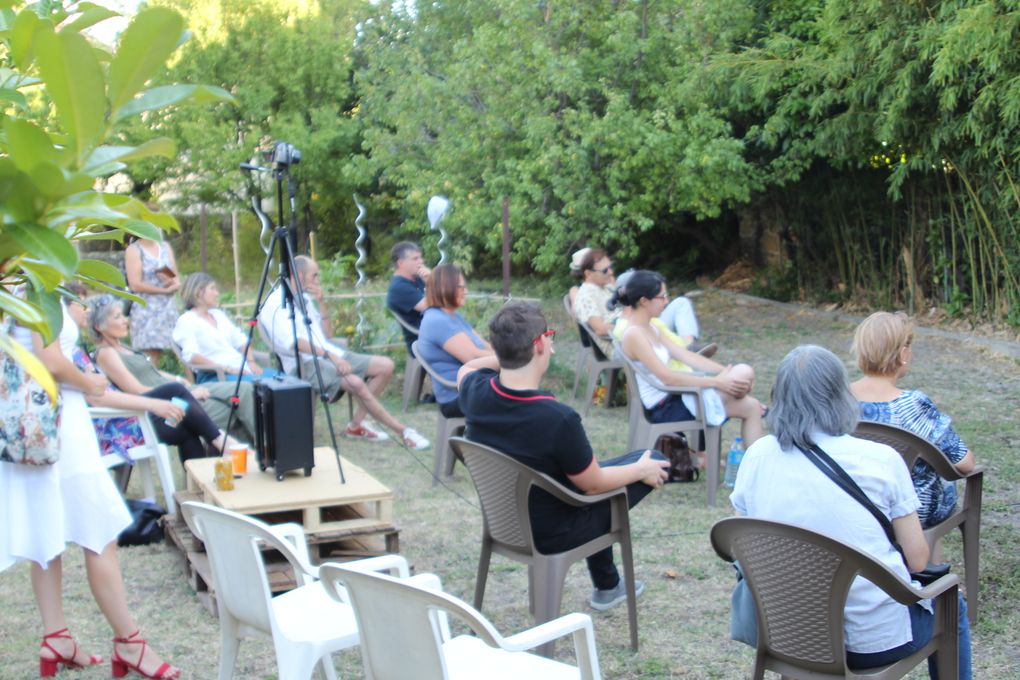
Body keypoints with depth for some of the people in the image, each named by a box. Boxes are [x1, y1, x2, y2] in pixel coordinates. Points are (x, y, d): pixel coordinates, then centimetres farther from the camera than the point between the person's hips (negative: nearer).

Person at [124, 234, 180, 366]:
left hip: (169, 309, 5)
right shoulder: (133, 250, -2)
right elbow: (135, 285, -10)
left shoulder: (166, 247, 16)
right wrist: (164, 289, -5)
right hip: (146, 310, -5)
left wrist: (173, 282, -11)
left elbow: (177, 280, 14)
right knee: (151, 359, -12)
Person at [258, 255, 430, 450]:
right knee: (355, 382, -33)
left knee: (385, 365, -5)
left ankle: (356, 425, -5)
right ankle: (402, 431, -19)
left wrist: (321, 303, 5)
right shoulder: (275, 304, -8)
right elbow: (290, 342, -23)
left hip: (328, 354, 9)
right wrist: (329, 355, -29)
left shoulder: (305, 298, 17)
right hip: (304, 363, -9)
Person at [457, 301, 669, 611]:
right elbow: (593, 484, -18)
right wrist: (641, 470, -1)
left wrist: (505, 355, -2)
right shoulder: (559, 419, -35)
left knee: (589, 466, 32)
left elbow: (466, 368, 10)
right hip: (551, 534, -6)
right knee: (655, 461, 8)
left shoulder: (476, 393, -18)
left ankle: (607, 586, 46)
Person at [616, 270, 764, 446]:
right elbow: (667, 377, -24)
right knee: (744, 374, -13)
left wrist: (726, 372, -2)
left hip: (672, 398, 9)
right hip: (664, 410, -9)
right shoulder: (633, 335, -18)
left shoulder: (651, 329, 11)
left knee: (751, 407, 4)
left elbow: (686, 355, 8)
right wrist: (716, 382, -21)